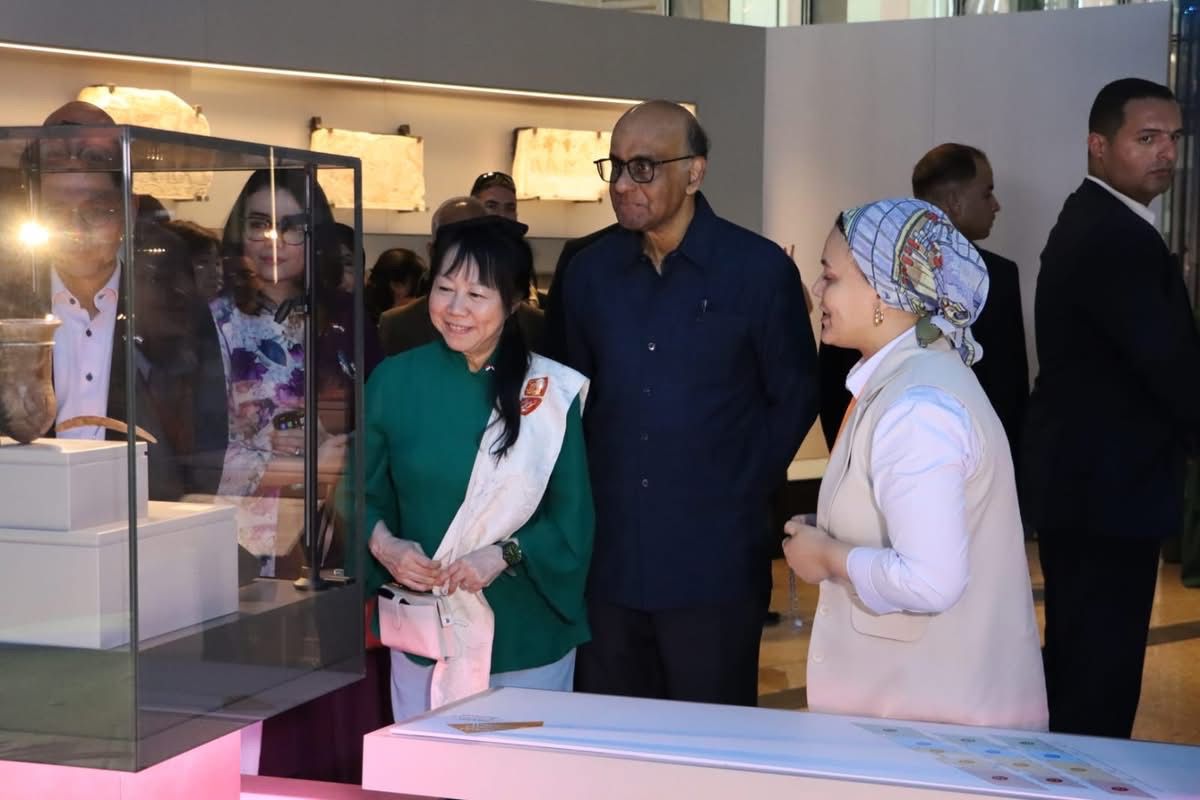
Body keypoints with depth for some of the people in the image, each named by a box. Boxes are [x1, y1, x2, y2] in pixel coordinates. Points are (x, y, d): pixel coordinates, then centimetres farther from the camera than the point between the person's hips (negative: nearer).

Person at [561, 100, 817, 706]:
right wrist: (587, 492, 9)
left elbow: (794, 397, 1)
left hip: (714, 565, -4)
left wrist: (743, 490, -3)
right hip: (608, 561, 4)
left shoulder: (760, 269, -5)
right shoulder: (590, 271, 7)